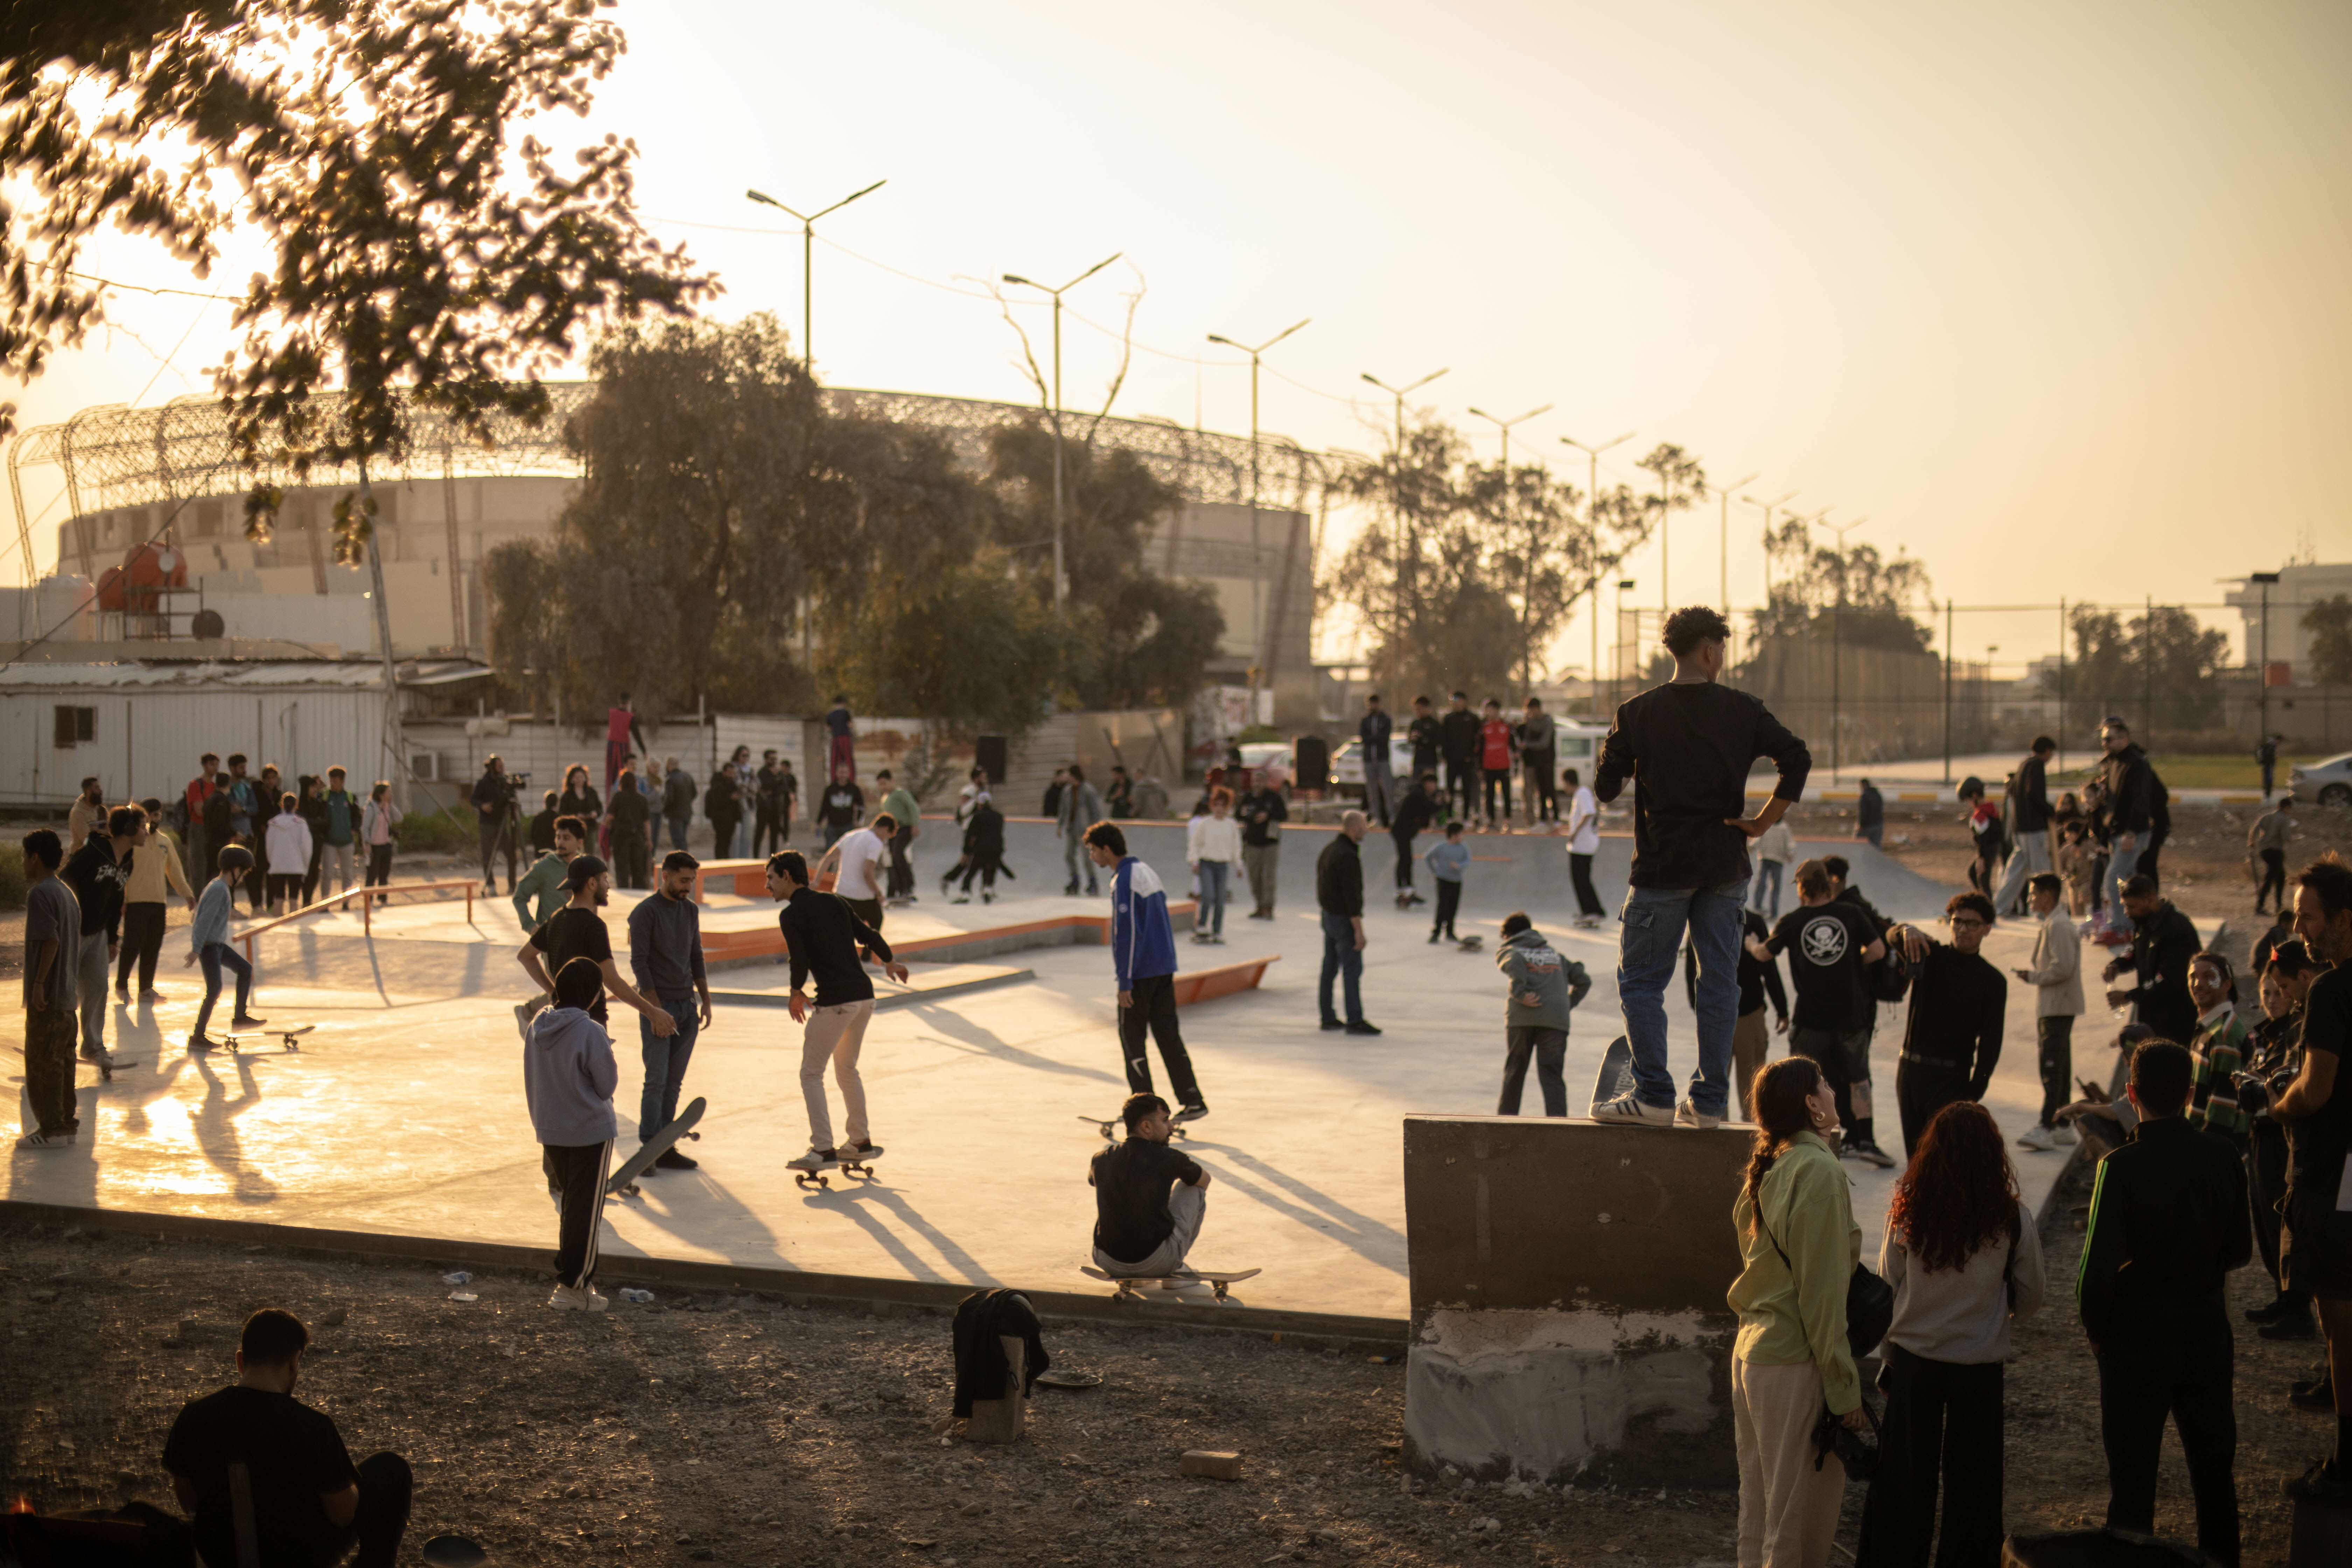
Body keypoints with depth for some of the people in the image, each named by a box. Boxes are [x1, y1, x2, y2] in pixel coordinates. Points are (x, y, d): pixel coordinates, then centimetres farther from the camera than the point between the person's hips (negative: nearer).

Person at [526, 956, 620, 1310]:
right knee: (585, 1211, 3)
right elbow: (607, 1085, -12)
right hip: (590, 1133, -6)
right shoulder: (591, 1033, -21)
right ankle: (574, 1286, 5)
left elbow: (531, 1082, 8)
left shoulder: (536, 1028, -1)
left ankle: (573, 1277, 29)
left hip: (550, 1131, 6)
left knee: (568, 1204, 20)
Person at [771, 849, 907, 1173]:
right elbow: (870, 936, 18)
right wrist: (890, 962, 36)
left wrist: (797, 993, 4)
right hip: (864, 995, 7)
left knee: (812, 1073, 1)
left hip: (834, 1001, -7)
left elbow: (800, 961, -14)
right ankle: (861, 1143, 27)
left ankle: (823, 1150, -6)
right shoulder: (835, 901, 13)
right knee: (847, 1070, 22)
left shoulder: (791, 915, -7)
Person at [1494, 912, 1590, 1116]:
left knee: (1514, 1070, 14)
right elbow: (1583, 980, 24)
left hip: (1522, 1015, -2)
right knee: (1552, 1076, -1)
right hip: (1556, 1018, 2)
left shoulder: (1507, 950, 17)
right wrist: (1568, 1005, 26)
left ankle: (1506, 1118, 24)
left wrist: (1519, 994, -13)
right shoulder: (1554, 953, 31)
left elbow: (1515, 963, -10)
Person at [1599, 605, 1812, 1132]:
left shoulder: (1639, 714, -4)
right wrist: (1764, 821, 0)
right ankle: (1709, 1099, 10)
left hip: (1663, 866, -2)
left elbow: (1605, 791, -4)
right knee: (1719, 980, 10)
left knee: (1641, 980, 4)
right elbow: (1797, 758, -8)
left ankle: (1655, 1096, -4)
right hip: (1725, 866, 2)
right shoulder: (1742, 711, 0)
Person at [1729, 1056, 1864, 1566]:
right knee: (1798, 1521, -1)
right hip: (1795, 1364, -9)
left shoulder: (1766, 1168, 10)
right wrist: (1845, 1387, -14)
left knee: (1758, 1512, 16)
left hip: (1750, 1350, 9)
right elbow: (1822, 1290, -17)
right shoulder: (1818, 1170, -16)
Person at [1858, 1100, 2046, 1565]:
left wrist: (1887, 1354, 11)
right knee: (1970, 1478, 13)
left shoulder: (1907, 1211, -12)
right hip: (1979, 1365, -1)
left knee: (1904, 1476, 13)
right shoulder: (2011, 1219, -13)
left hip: (1913, 1357, 1)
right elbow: (2031, 1292, 0)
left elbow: (1888, 1282, -2)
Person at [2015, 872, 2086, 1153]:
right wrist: (2033, 973, 9)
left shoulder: (2058, 927, -17)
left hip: (2057, 1006, -11)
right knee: (2059, 1067, 14)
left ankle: (2046, 1129, -16)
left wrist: (2034, 977, -14)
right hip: (2052, 1006, 11)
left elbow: (2063, 967, -24)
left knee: (2051, 1067, -13)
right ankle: (2063, 1126, 20)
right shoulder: (2048, 924, 16)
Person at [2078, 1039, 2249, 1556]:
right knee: (2214, 1467, 19)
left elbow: (2099, 1269, -18)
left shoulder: (2122, 1168, -20)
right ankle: (2221, 1555, 30)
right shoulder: (2223, 1158, -6)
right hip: (2208, 1333, 4)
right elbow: (2240, 1251, 5)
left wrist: (2096, 1329, -2)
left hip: (2137, 1339, -4)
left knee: (2132, 1475, 6)